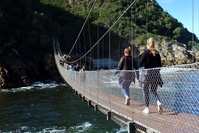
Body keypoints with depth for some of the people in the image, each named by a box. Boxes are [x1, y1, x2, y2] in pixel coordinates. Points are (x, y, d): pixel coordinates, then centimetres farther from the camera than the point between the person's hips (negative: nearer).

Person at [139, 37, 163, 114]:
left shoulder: (145, 53, -9)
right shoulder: (157, 53, 5)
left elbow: (140, 64, -10)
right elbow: (160, 65, 8)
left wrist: (140, 56, 3)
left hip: (147, 74, -4)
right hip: (155, 74, 4)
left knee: (145, 92, 8)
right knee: (153, 91, 17)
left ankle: (147, 109, 12)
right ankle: (158, 102, -9)